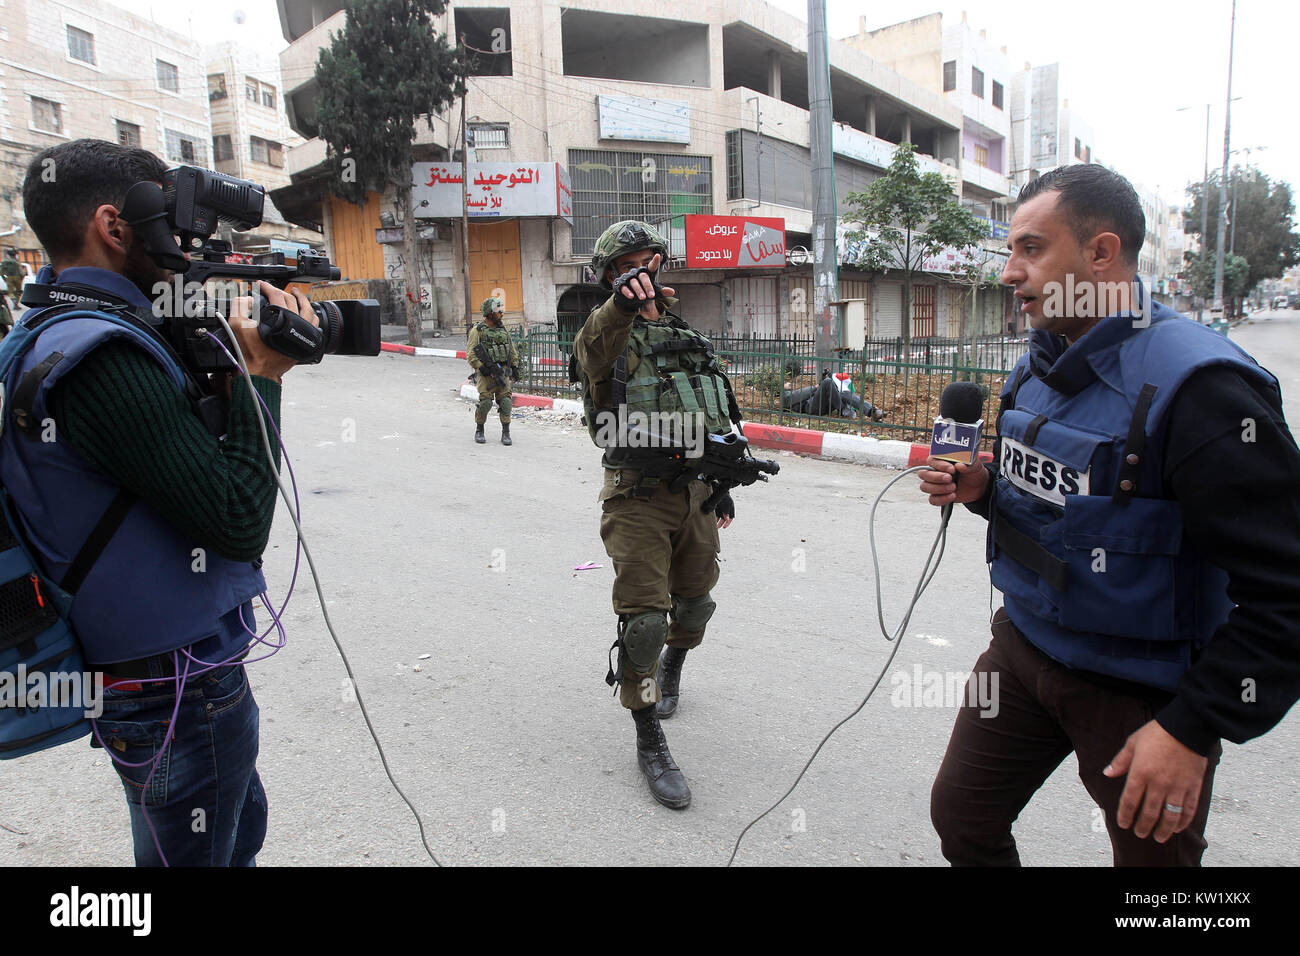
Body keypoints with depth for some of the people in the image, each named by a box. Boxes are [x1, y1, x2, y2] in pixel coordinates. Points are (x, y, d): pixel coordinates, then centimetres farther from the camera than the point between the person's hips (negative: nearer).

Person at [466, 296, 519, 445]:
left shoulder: (503, 330, 12)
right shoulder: (477, 331, -4)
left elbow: (512, 350, 19)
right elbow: (470, 354, -8)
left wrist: (515, 367, 12)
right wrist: (483, 368, -15)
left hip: (503, 372, 4)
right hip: (486, 373, -4)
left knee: (505, 401, -4)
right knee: (485, 402, -7)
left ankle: (506, 433, 2)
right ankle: (479, 431, 13)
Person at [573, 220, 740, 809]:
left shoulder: (687, 337, 14)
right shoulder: (607, 334, -5)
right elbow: (595, 348, -33)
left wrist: (722, 486, 19)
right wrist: (623, 305, -53)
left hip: (695, 493, 6)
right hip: (638, 498, -6)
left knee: (695, 604, 19)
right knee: (645, 618, -8)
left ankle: (671, 666, 51)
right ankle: (649, 744, 8)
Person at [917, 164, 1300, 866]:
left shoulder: (1197, 383, -23)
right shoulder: (1037, 367, 4)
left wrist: (1195, 728, -21)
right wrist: (981, 488, -3)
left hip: (1142, 690, -6)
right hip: (1024, 647, 7)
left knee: (1151, 853, 15)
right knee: (960, 818, 15)